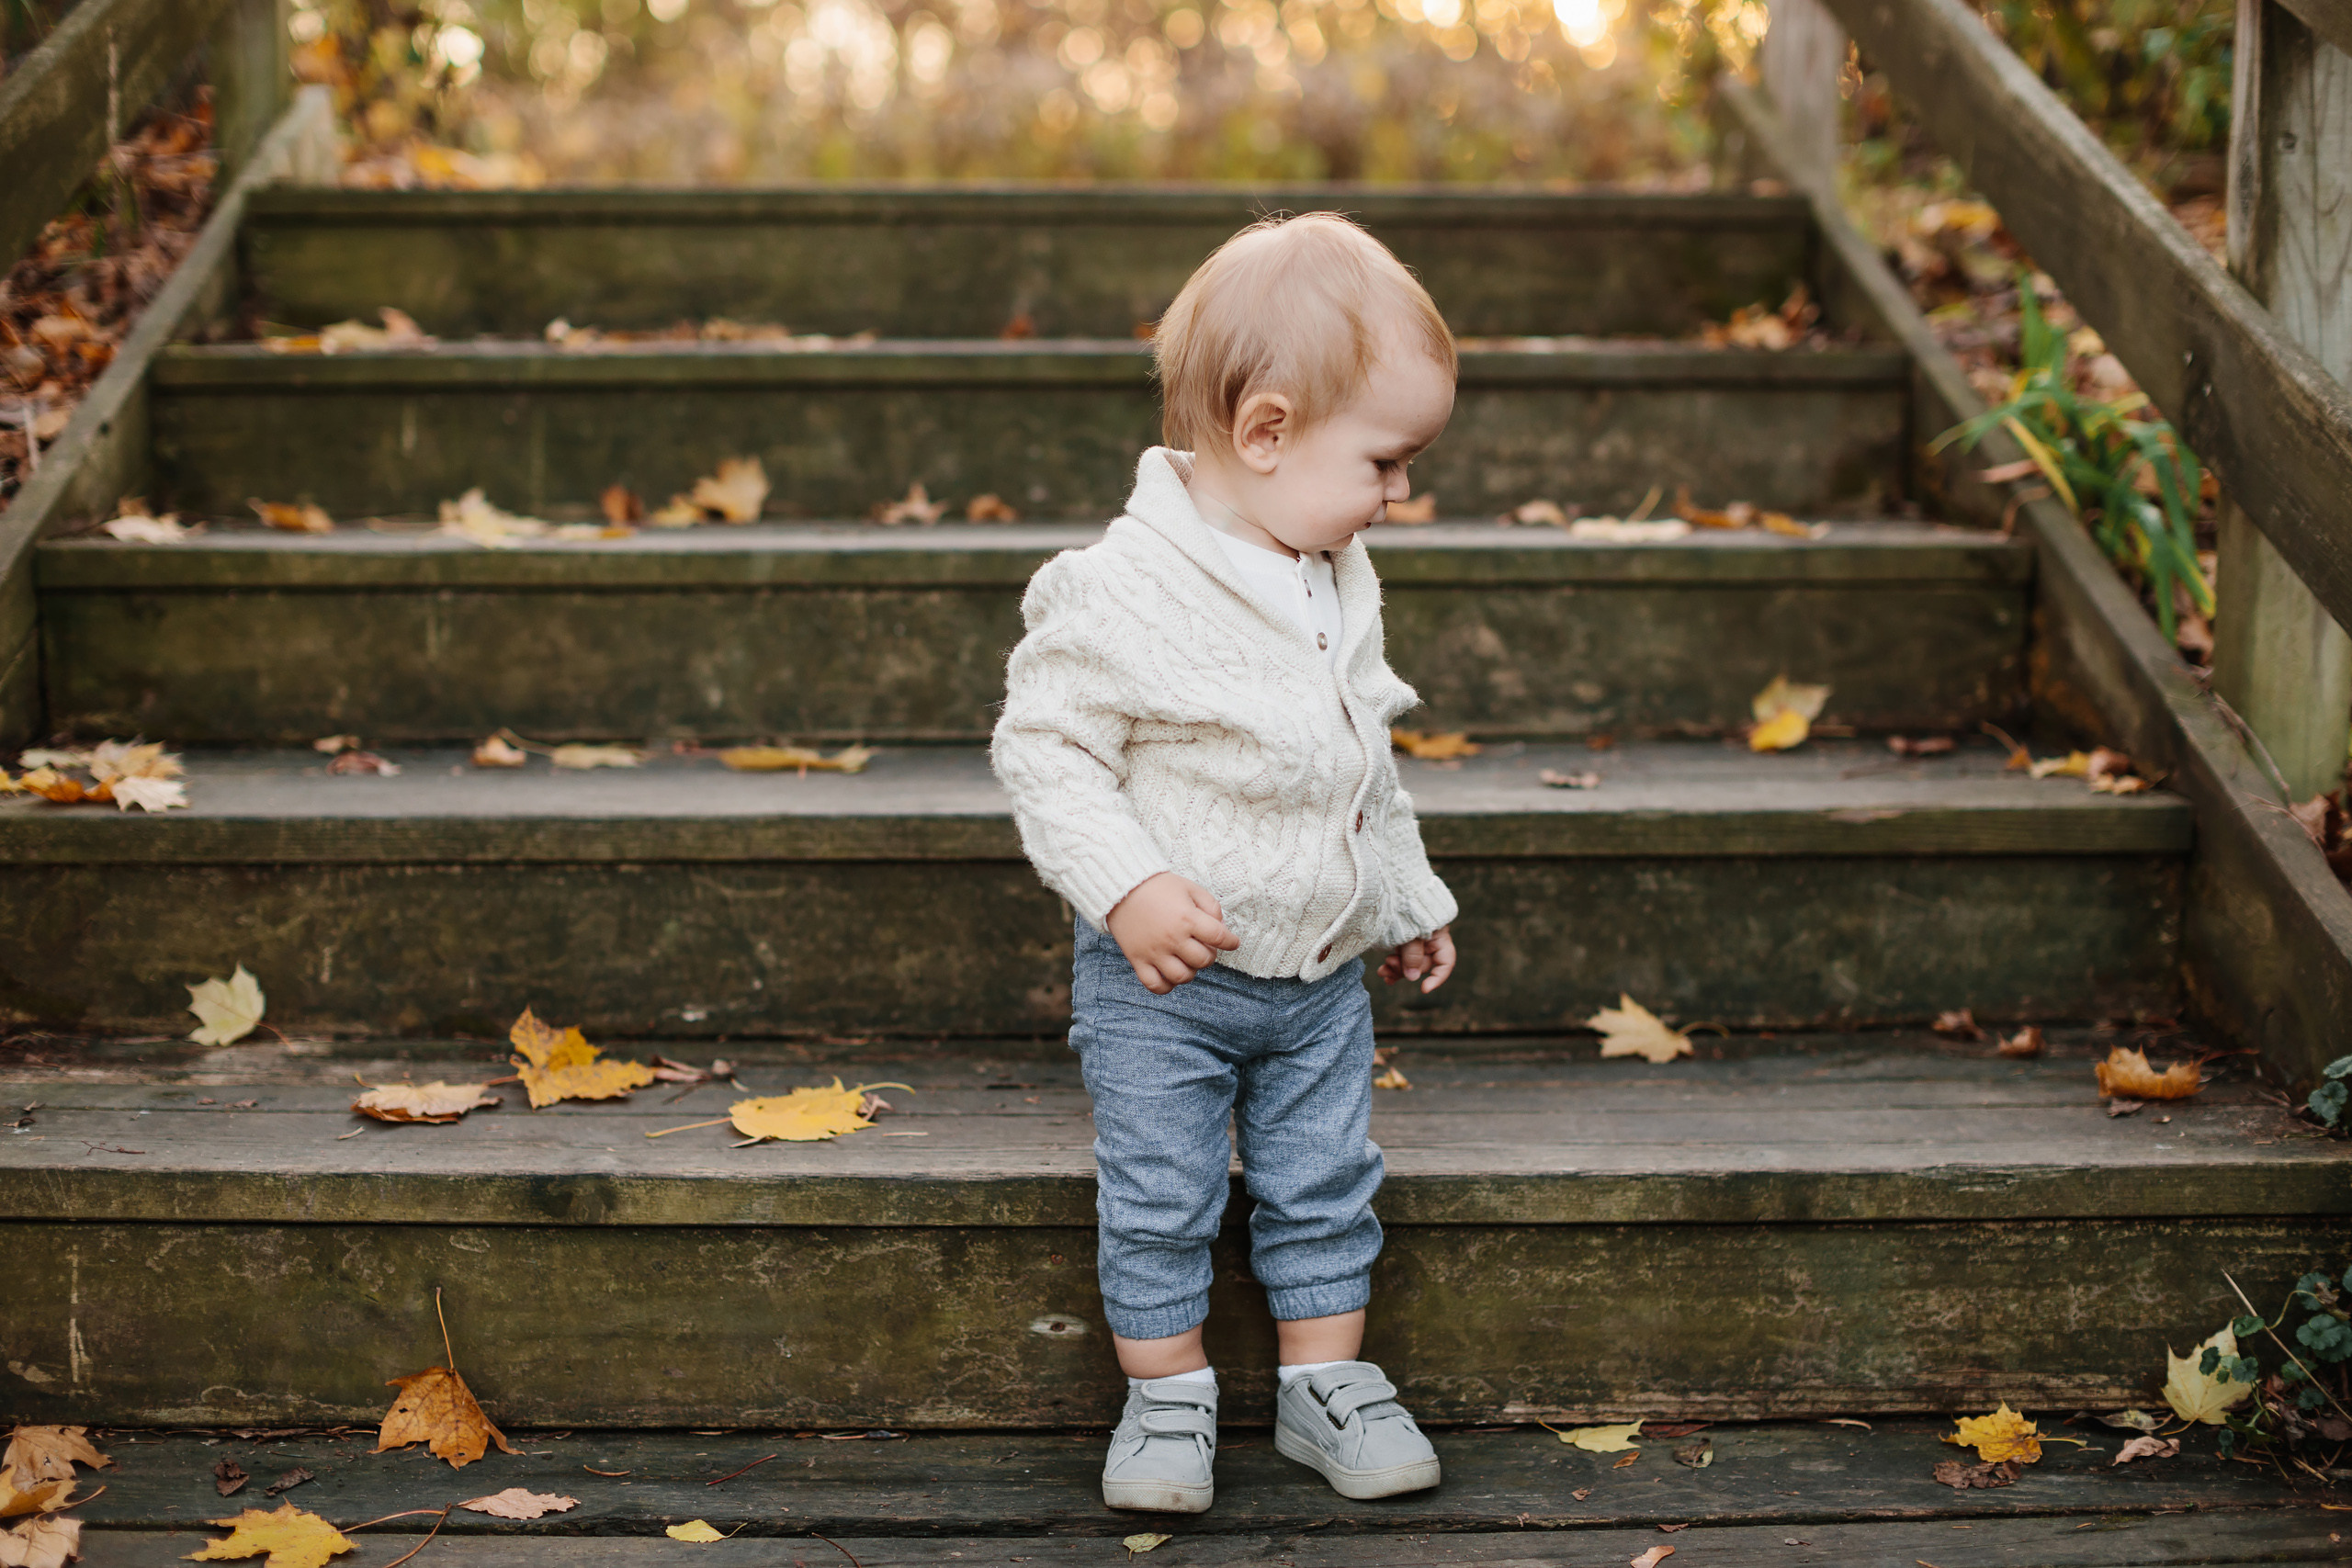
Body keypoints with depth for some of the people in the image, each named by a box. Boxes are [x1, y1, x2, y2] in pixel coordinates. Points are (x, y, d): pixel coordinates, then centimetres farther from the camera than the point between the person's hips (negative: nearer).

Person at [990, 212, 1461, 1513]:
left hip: (1324, 972, 6)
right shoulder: (1121, 593, -22)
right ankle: (1167, 1398, 19)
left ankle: (1327, 1383, 26)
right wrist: (1125, 887, -26)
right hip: (1165, 979, -6)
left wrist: (1407, 900, 22)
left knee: (1325, 1185, 12)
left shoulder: (1339, 586, 4)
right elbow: (1043, 748, -18)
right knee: (1157, 1200, 3)